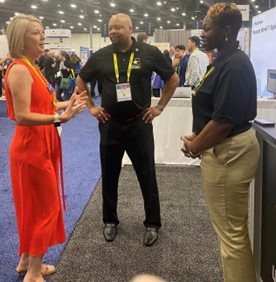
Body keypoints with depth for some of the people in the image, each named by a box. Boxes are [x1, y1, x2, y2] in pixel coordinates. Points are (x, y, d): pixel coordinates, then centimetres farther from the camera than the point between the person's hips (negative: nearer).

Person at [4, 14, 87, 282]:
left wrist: (65, 104, 7)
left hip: (41, 147, 10)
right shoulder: (19, 70, -19)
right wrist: (60, 117, -34)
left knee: (35, 207, 18)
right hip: (31, 148, -10)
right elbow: (22, 116, -26)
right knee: (45, 208, 1)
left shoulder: (31, 68, 11)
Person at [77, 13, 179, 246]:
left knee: (147, 176, 5)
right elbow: (81, 81, 16)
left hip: (139, 124, -2)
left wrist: (160, 107, 2)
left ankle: (152, 224, 23)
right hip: (110, 124, 2)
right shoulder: (100, 56, 1)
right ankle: (110, 221, 30)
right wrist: (91, 106, 9)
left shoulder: (149, 53, -4)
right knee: (109, 176, 11)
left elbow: (173, 79, 6)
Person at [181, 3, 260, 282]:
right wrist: (196, 136, 8)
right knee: (233, 227, 23)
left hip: (228, 153, -11)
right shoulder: (224, 60, 12)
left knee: (231, 230, 3)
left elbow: (225, 120, -25)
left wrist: (194, 147, -12)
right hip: (225, 149, 11)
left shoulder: (234, 65, -21)